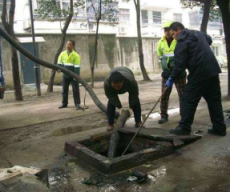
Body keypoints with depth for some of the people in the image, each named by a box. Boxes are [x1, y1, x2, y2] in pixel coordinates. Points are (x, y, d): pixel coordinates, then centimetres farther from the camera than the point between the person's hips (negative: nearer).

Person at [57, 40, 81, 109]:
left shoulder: (76, 55, -10)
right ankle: (64, 103, 21)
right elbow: (59, 63, 8)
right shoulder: (62, 54, 2)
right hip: (65, 75, 4)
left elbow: (77, 67, -12)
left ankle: (77, 104, 7)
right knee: (64, 90, 11)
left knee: (75, 90, 0)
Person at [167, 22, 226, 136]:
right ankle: (219, 128, 17)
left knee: (188, 100, 0)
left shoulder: (183, 41, -9)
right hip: (213, 70, 9)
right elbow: (209, 40, 39)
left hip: (199, 74, -8)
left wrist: (172, 78, -6)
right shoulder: (199, 33, 17)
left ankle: (184, 127, 5)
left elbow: (180, 63, -14)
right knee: (214, 100, 12)